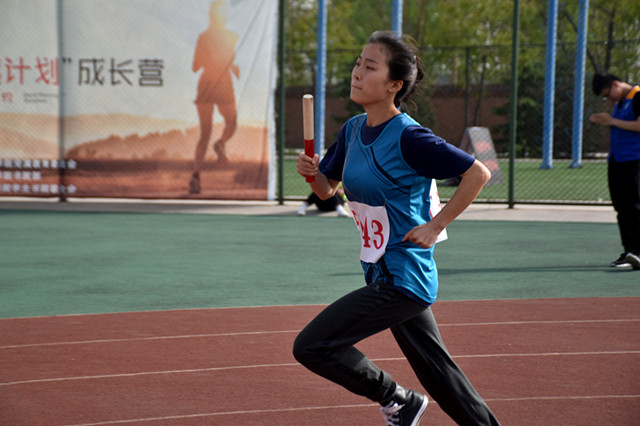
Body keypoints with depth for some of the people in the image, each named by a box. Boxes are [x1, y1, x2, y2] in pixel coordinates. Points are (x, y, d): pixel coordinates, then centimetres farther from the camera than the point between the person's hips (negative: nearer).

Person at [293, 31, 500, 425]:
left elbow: (478, 173, -15)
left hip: (402, 279, -9)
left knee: (311, 346, -11)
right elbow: (327, 188, 17)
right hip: (383, 274, 9)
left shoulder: (409, 138, -18)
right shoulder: (353, 130, 6)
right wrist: (312, 172, -5)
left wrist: (435, 226, -15)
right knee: (437, 371, 16)